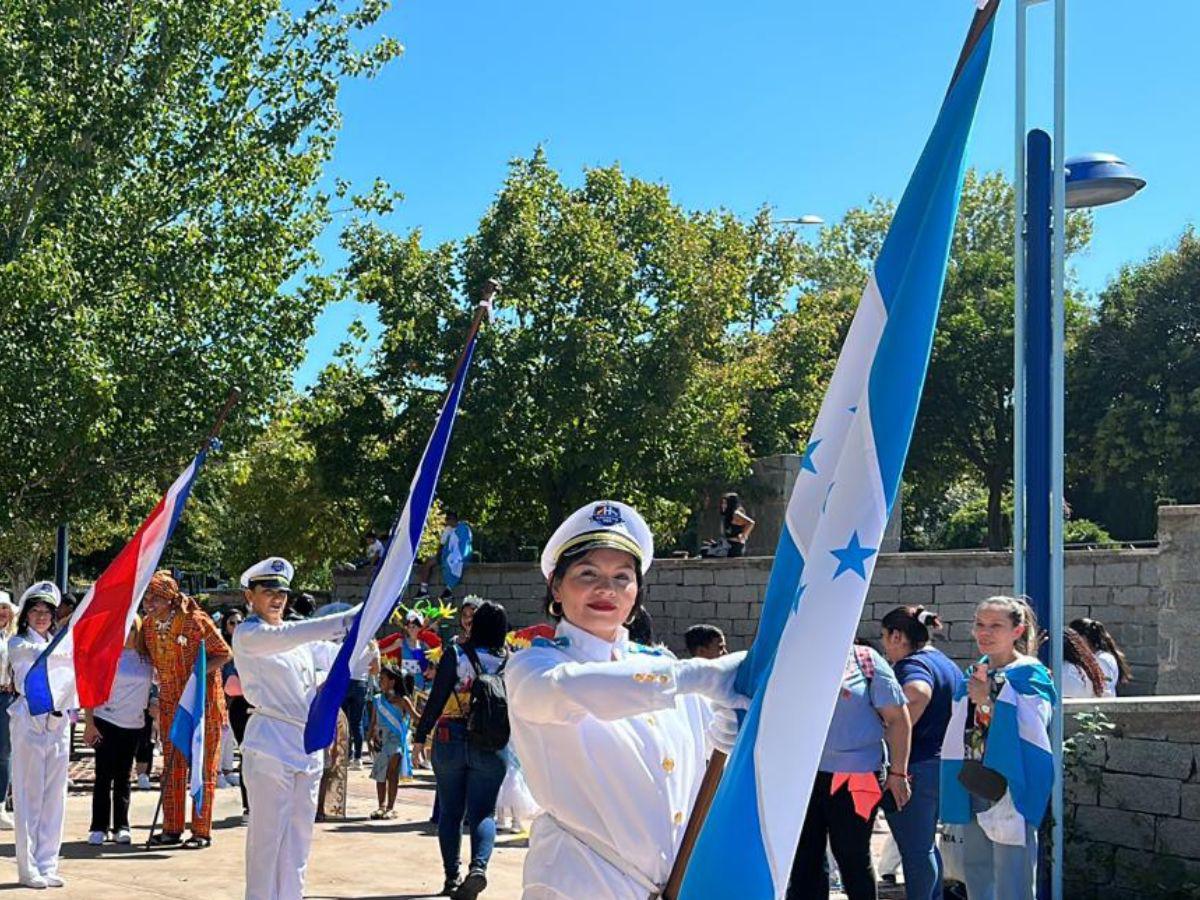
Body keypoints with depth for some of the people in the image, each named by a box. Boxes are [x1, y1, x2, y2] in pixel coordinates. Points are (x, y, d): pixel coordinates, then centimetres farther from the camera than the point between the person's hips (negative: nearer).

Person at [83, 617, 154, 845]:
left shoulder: (146, 658, 4)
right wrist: (89, 722, -10)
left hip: (134, 724, 3)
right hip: (106, 722, -3)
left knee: (123, 776, 8)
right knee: (104, 775, -3)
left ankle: (120, 827, 13)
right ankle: (99, 828, 1)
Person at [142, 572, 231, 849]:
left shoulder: (196, 620, -16)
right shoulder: (149, 625, 2)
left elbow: (224, 654, -11)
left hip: (203, 702, -6)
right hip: (170, 704, 6)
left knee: (203, 767, -1)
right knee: (172, 767, 10)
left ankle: (201, 831, 4)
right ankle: (172, 829, 17)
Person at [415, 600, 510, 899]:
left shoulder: (456, 654, -6)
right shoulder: (507, 661, 0)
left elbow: (437, 698, -8)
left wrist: (421, 735, -1)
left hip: (451, 739, -1)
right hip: (491, 747, 1)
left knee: (450, 812, 11)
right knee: (483, 812, 3)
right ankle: (479, 866, -21)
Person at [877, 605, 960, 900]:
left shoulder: (912, 664, -15)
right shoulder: (946, 663, 15)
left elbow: (918, 693, -38)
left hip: (917, 766, -10)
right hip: (942, 763, 10)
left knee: (914, 849, -2)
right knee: (926, 844, 21)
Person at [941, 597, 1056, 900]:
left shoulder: (1029, 674, -8)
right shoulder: (972, 675, 15)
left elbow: (1029, 730, -18)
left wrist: (989, 702, -19)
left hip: (1009, 788, -8)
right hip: (972, 784, 8)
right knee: (975, 874, 16)